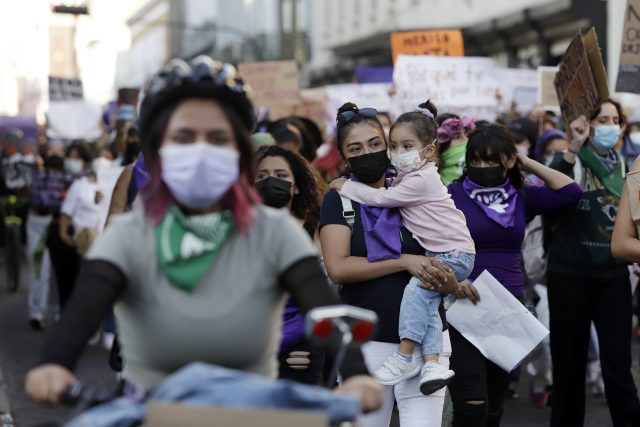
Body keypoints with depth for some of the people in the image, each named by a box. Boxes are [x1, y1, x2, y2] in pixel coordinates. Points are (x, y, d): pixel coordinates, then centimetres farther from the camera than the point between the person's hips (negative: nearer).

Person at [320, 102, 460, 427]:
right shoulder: (339, 201, 3)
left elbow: (453, 284, 7)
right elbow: (337, 268, -12)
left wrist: (445, 279, -17)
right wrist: (405, 262, -16)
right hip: (366, 342, -1)